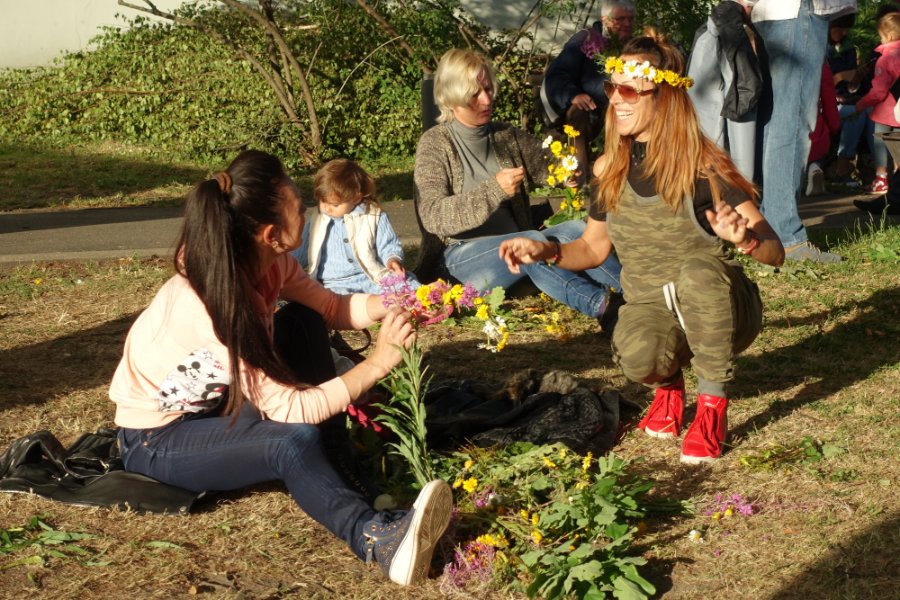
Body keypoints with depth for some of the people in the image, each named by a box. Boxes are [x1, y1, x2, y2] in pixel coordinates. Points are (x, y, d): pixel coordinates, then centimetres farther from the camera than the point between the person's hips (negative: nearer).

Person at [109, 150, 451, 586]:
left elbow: (330, 307, -2)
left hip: (211, 404, 9)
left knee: (304, 321, -2)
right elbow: (288, 409, -34)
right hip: (156, 440, -9)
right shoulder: (215, 303, -36)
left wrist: (389, 304, -22)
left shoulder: (268, 262, -13)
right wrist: (377, 363, -33)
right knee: (295, 440, -33)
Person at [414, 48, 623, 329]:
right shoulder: (435, 144, -5)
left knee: (576, 229, -23)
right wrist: (493, 190, -27)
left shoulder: (507, 136, 11)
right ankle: (603, 305, -40)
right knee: (534, 241, -34)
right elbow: (432, 216, -15)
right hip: (464, 255, -5)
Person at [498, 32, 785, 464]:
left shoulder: (703, 167, -16)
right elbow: (594, 247, 13)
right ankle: (668, 384, 7)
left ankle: (712, 406, -17)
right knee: (636, 356, -33)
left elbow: (774, 251, -18)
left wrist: (744, 240, -42)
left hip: (719, 310, -2)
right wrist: (546, 250, -7)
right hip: (651, 309, 3)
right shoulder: (609, 169, -2)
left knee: (699, 270, -37)